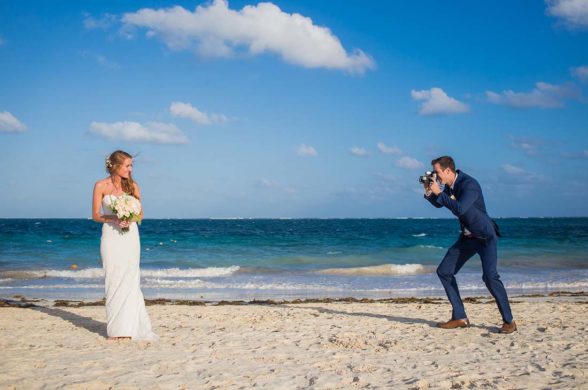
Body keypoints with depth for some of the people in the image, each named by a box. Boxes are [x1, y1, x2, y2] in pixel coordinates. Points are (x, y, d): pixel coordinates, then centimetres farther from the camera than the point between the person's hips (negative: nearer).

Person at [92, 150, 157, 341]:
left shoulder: (132, 186, 4)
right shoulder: (101, 186, -2)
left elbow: (140, 213, 9)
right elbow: (96, 215, -1)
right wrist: (115, 219, -17)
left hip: (130, 235, 2)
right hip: (111, 235, -1)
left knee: (130, 280, -1)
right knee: (113, 280, 0)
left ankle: (129, 327, 3)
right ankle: (115, 328, 5)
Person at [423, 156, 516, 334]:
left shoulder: (469, 184, -24)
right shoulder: (450, 185, 2)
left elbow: (459, 209, -37)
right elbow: (439, 204, 19)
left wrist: (439, 193, -28)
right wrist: (429, 193, -1)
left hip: (485, 235, -9)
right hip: (468, 237, 9)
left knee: (489, 276, -23)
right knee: (444, 271, 4)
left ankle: (509, 321, -10)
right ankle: (460, 317, 9)